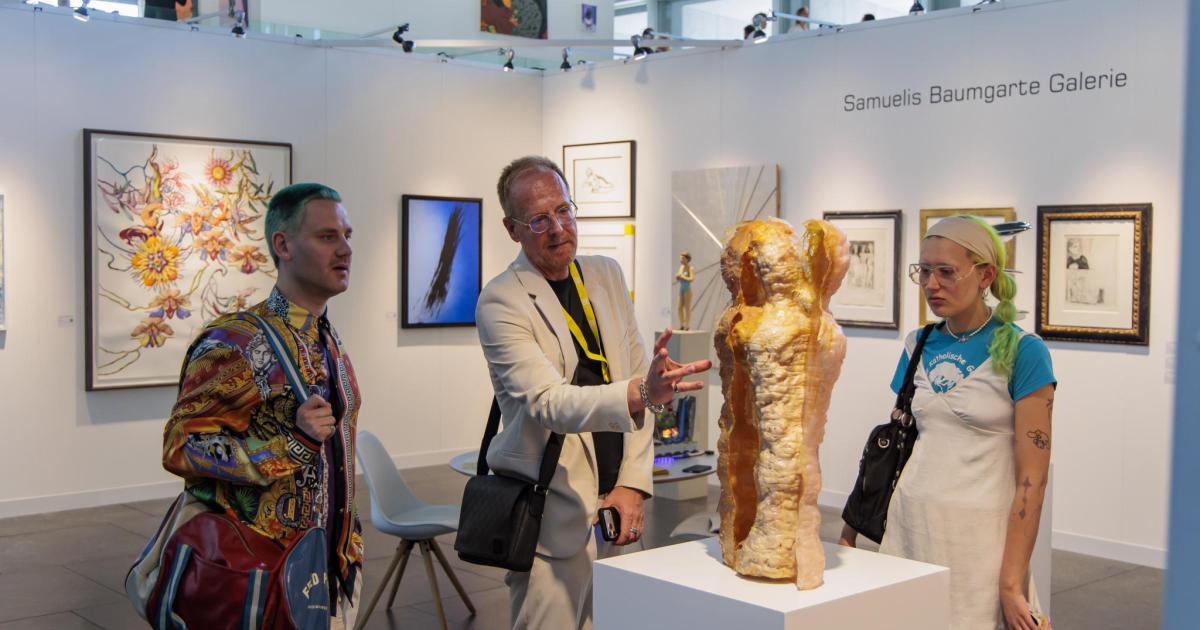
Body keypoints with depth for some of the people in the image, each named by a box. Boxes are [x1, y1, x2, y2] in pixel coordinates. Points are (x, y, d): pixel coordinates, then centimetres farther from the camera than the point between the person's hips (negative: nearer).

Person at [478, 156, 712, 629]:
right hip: (555, 517, -5)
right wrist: (640, 393, -39)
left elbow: (636, 381, 9)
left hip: (616, 503, 6)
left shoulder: (606, 275, 9)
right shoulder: (501, 301, -11)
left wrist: (633, 483, 0)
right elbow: (547, 402, -23)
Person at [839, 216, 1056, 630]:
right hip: (908, 524, 5)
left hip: (979, 533, -5)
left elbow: (1032, 477, -12)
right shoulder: (919, 346, 6)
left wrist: (1011, 582, -15)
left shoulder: (1021, 352, -9)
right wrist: (851, 530, 8)